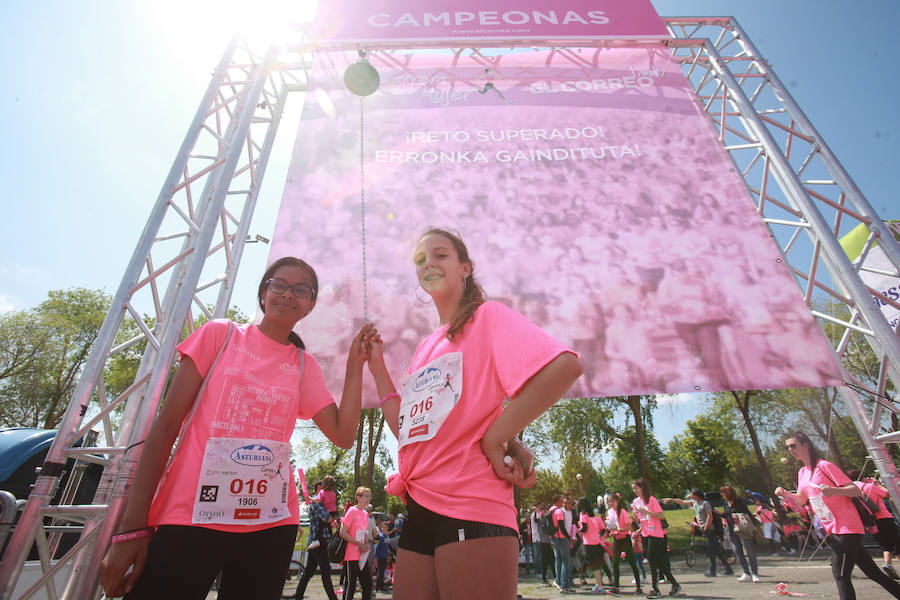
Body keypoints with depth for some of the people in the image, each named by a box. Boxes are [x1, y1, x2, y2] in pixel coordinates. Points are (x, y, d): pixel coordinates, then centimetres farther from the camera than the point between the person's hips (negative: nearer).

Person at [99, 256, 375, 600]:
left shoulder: (305, 365, 7)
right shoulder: (220, 334, 2)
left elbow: (343, 436, 1)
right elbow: (166, 424, -1)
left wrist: (355, 364, -4)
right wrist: (132, 527, -6)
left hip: (269, 524, 3)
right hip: (188, 518, -2)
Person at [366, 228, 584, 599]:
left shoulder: (487, 316, -4)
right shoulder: (425, 347, 17)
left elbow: (564, 366, -20)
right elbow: (407, 430, 13)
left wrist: (494, 439, -17)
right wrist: (377, 366, 12)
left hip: (471, 509, -7)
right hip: (419, 510, 7)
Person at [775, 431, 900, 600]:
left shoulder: (824, 466, -13)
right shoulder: (802, 472, 10)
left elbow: (856, 490, -16)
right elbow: (801, 500, 16)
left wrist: (834, 490, -34)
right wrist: (786, 494, -3)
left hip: (847, 528, -8)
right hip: (832, 530, 8)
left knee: (840, 574, -10)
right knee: (872, 572, 16)